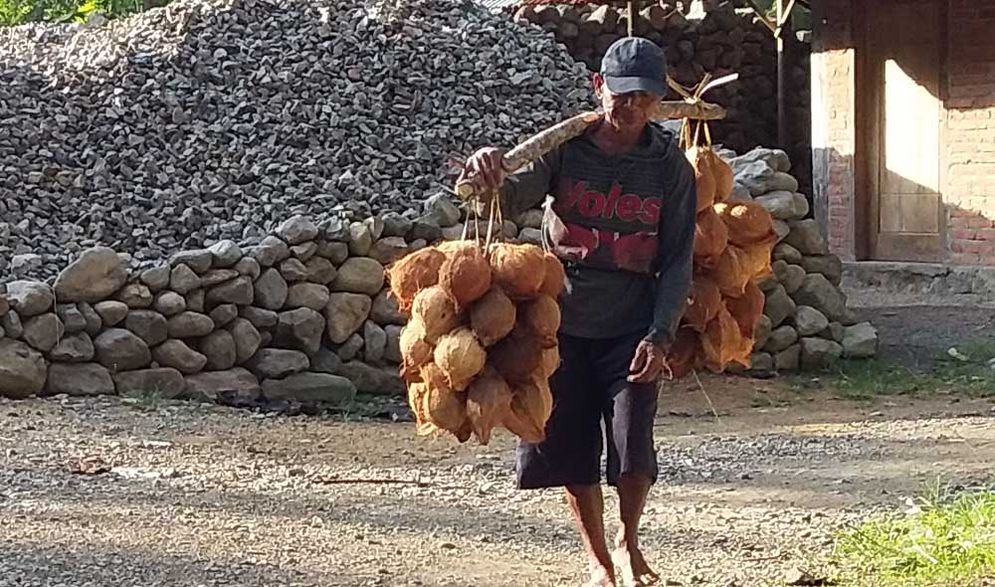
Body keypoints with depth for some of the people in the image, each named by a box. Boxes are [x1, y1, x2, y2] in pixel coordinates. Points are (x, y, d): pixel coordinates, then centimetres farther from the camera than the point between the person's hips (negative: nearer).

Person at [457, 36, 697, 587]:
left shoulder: (670, 166, -4)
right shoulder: (565, 148, -6)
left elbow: (678, 259, -2)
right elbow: (517, 195, -21)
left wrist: (660, 334, -12)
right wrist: (494, 180, -45)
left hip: (630, 328, -1)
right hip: (563, 322, 1)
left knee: (633, 450, -8)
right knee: (571, 448, 5)